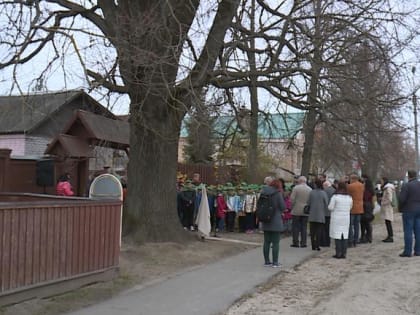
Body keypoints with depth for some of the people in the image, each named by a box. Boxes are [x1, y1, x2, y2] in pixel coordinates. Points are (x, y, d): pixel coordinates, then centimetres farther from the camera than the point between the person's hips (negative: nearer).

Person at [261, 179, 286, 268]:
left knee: (266, 242, 12)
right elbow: (283, 207, -11)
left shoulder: (263, 192, 2)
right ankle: (275, 262, 4)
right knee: (275, 243, 2)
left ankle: (267, 261, 18)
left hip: (266, 222, 5)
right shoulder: (277, 194, -13)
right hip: (276, 222, -5)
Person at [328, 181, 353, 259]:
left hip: (337, 218, -4)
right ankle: (344, 253, 11)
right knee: (345, 236, 9)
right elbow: (350, 207, 12)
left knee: (337, 235, 1)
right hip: (346, 218, 4)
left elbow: (330, 207, -10)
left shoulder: (335, 196, -12)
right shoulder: (349, 197, 3)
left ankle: (338, 253, 1)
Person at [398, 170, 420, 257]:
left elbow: (402, 199, -17)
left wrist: (400, 208, -1)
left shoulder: (406, 186, -14)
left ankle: (407, 251, 0)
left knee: (408, 231, -2)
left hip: (409, 210, -6)